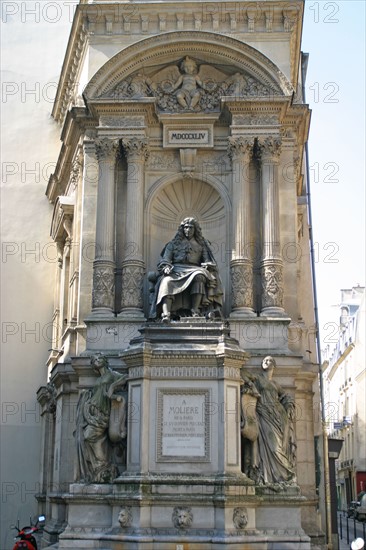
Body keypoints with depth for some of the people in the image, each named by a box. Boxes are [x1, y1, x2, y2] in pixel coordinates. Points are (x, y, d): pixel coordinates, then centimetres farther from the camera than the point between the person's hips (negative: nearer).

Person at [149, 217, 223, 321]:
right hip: (176, 270, 0)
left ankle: (195, 310, -43)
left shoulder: (201, 245, 23)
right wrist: (166, 267, -12)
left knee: (199, 276, -38)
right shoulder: (174, 243, 22)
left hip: (194, 270, 0)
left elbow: (207, 261, 16)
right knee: (167, 282, -35)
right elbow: (165, 259, 10)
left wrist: (207, 266, -8)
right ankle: (165, 314, -51)